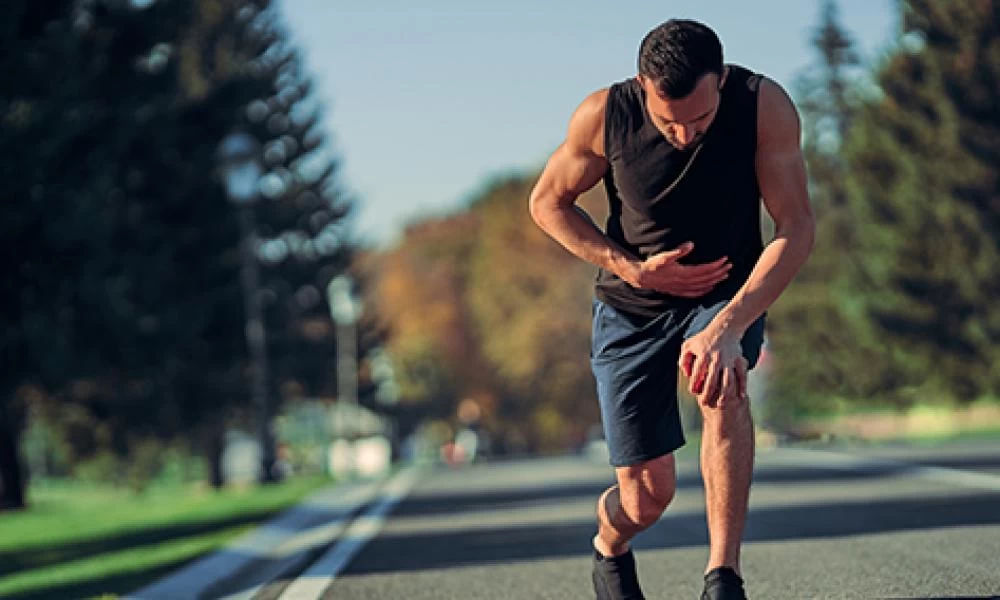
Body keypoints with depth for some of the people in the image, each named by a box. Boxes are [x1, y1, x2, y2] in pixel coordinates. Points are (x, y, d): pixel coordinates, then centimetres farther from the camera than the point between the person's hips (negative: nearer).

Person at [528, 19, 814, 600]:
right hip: (632, 307, 0)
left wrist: (728, 326, -37)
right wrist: (631, 268, -18)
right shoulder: (604, 116, -20)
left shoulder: (766, 106, -24)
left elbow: (797, 229, -24)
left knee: (722, 385, -35)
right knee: (647, 495, -3)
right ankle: (610, 548, 35)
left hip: (729, 295, 0)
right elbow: (548, 203, -4)